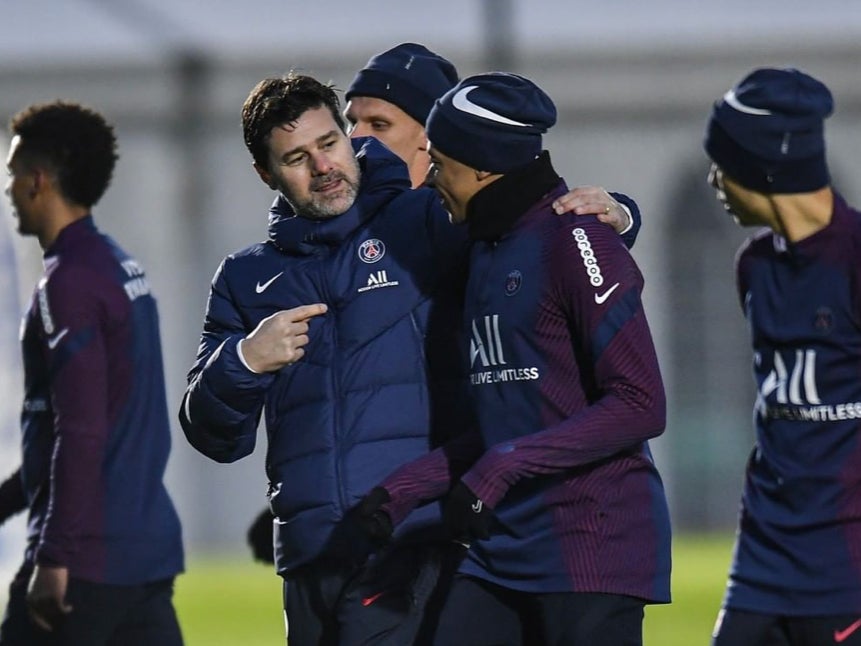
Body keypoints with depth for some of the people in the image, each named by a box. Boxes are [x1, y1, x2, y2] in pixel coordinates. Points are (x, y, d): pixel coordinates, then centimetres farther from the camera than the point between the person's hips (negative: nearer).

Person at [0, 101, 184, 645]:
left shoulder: (69, 283, -13)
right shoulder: (124, 269, 16)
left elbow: (81, 431, -20)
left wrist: (54, 555, -20)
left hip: (88, 556, -9)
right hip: (148, 550, 9)